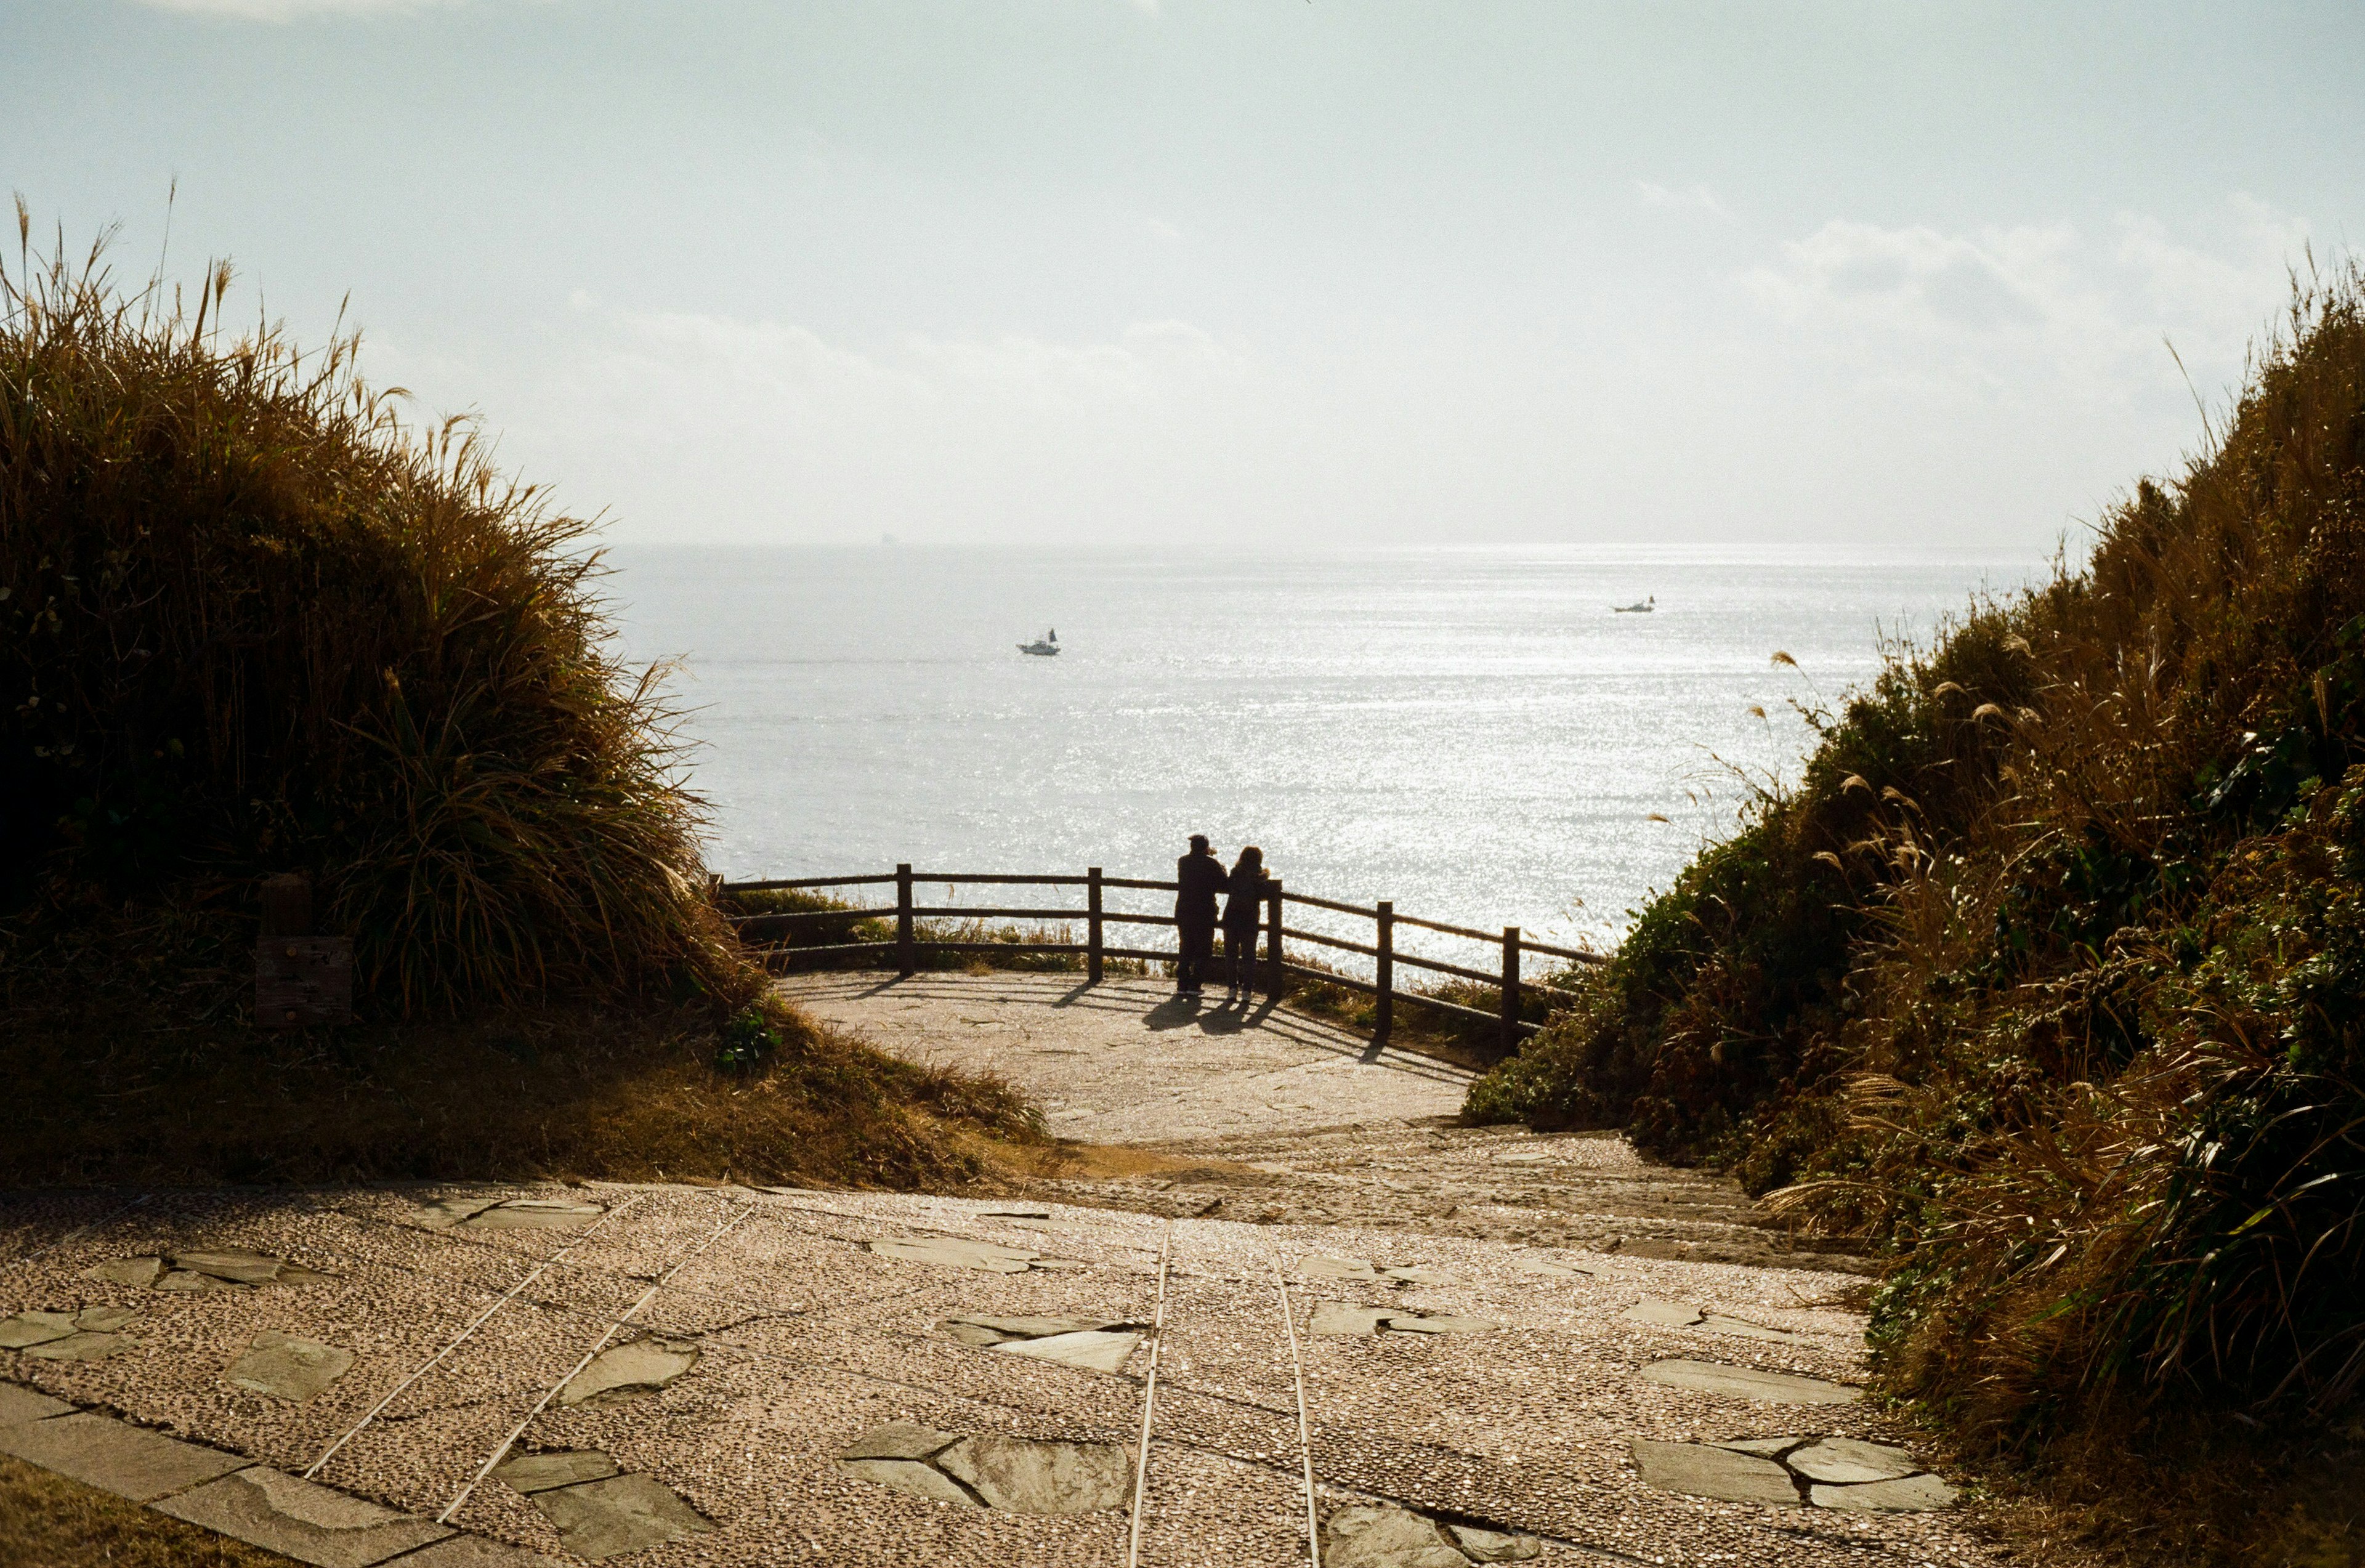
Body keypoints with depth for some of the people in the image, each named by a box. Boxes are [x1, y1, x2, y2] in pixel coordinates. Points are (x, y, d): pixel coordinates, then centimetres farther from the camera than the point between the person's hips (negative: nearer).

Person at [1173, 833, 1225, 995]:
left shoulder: (1182, 862, 3)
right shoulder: (1211, 864, -10)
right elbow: (1223, 885, -7)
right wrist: (1221, 866, 13)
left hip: (1183, 913, 4)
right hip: (1205, 914, -4)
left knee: (1185, 949, 14)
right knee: (1203, 951, 4)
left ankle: (1182, 984, 10)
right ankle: (1194, 986, -3)